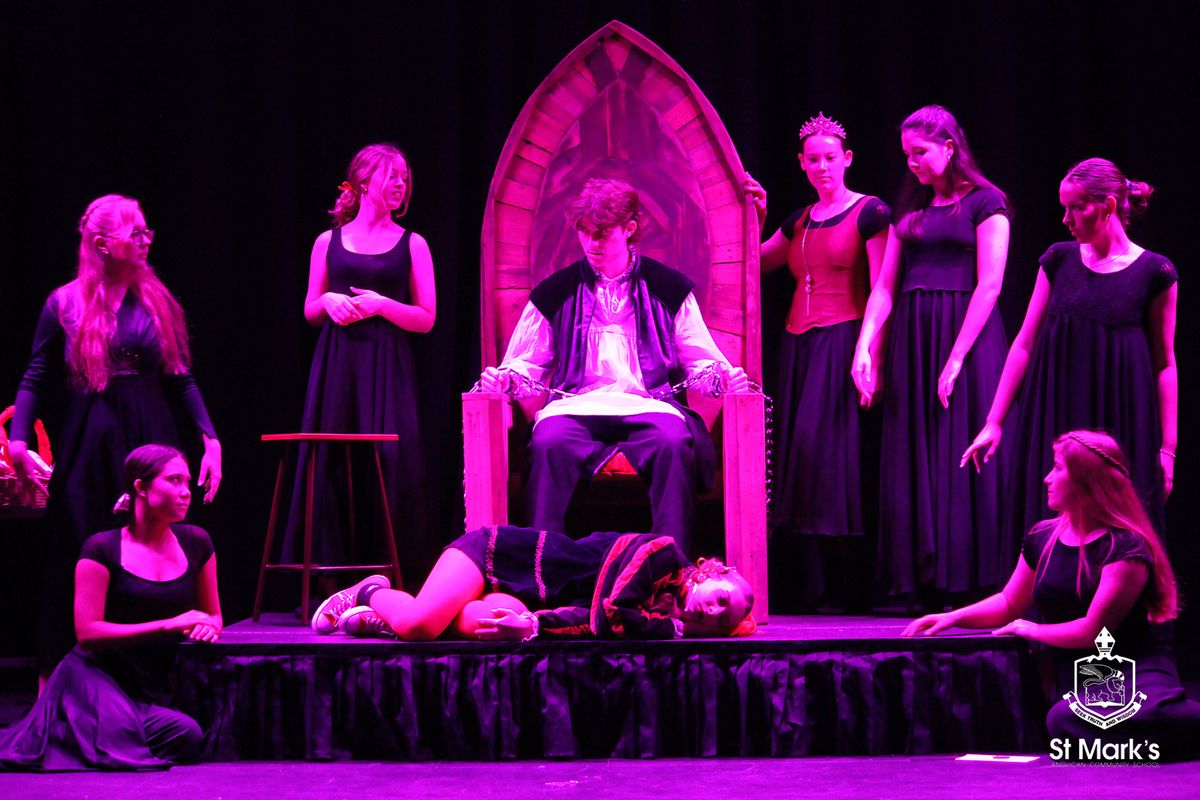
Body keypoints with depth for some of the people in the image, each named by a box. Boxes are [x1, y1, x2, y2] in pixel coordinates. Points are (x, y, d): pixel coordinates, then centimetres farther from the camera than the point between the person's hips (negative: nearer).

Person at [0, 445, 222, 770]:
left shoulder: (195, 544, 10)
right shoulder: (103, 549, -4)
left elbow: (213, 615, 22)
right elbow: (88, 633, -11)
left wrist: (208, 626, -5)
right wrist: (169, 625, -17)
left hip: (156, 686, 6)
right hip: (98, 674, -6)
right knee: (184, 735, -33)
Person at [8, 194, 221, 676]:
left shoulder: (157, 302, 8)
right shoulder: (64, 305, 2)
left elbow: (182, 381, 10)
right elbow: (36, 379, 2)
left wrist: (209, 438, 1)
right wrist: (18, 438, -11)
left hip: (152, 441, 2)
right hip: (90, 445, -2)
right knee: (80, 562, 1)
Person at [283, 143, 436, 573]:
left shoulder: (411, 244, 6)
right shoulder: (329, 242, 10)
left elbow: (426, 319, 3)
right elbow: (309, 311, 16)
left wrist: (381, 305, -12)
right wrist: (328, 303, -5)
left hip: (387, 367, -1)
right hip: (337, 364, 2)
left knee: (388, 462, -9)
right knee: (330, 462, -2)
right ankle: (331, 565, 6)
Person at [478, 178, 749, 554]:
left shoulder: (668, 289, 15)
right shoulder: (555, 292, 17)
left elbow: (700, 360, 17)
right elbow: (527, 364, 21)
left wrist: (720, 375, -6)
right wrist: (506, 377, -2)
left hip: (648, 405, 0)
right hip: (575, 405, 1)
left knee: (674, 444, -36)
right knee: (549, 443, -35)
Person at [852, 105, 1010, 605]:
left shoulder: (984, 203, -2)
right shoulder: (910, 210, 16)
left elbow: (989, 286, -10)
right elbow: (885, 287, 11)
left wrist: (956, 358, -17)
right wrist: (864, 347, -3)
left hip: (965, 336, -6)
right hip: (911, 339, 6)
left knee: (962, 458, -7)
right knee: (912, 463, 3)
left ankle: (970, 582, -3)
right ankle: (925, 586, 6)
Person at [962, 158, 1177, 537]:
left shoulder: (1154, 272, -3)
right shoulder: (1059, 259, 5)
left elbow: (1164, 364, 0)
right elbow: (1025, 344, 6)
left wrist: (1167, 448, -3)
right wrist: (994, 422, 2)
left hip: (1120, 427, -3)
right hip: (1055, 423, 3)